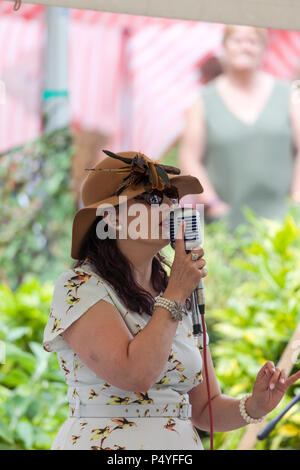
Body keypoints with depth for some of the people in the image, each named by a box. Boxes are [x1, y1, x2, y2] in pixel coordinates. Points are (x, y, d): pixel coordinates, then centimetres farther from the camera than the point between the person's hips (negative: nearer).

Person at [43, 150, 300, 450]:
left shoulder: (182, 300, 10)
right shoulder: (78, 287, -10)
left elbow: (203, 408, 11)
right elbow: (134, 375, -22)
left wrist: (253, 407, -8)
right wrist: (174, 296, -13)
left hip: (182, 442, 6)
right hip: (104, 444, -6)